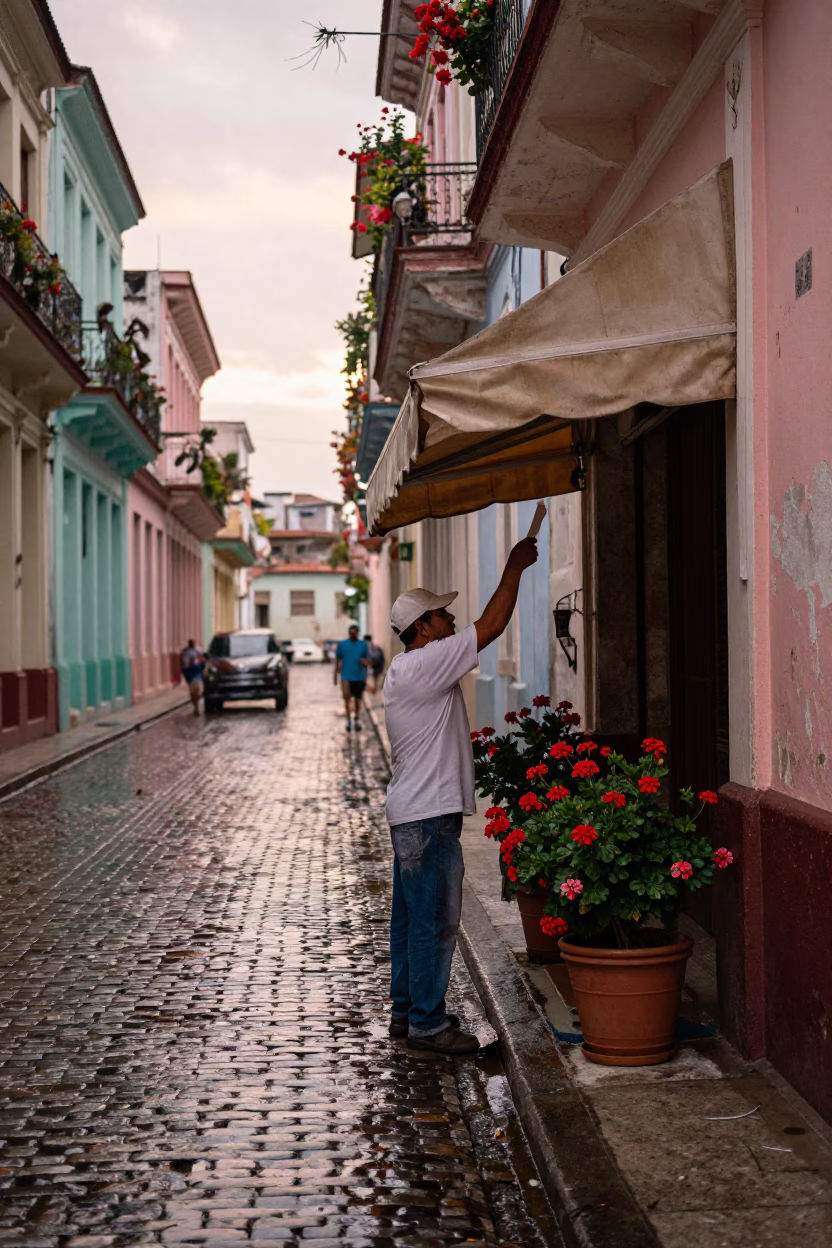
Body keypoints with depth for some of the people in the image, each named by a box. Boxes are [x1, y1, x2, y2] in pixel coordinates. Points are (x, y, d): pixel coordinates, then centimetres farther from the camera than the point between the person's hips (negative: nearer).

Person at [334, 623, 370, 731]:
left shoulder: (363, 645, 4)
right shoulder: (342, 644, 3)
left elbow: (367, 661, 8)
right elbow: (338, 660, 7)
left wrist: (365, 662, -12)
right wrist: (335, 675, 6)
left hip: (359, 677, 1)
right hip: (346, 676, -1)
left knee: (357, 699, 9)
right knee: (347, 696, -15)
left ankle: (357, 718, 29)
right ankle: (348, 718, -1)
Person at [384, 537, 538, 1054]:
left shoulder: (404, 671, 14)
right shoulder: (424, 665, -17)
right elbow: (491, 626, -15)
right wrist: (515, 568, -8)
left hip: (411, 812, 11)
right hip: (429, 815, -11)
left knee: (411, 917, 16)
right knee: (435, 920, -5)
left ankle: (407, 1010, 24)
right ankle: (427, 1022, 2)